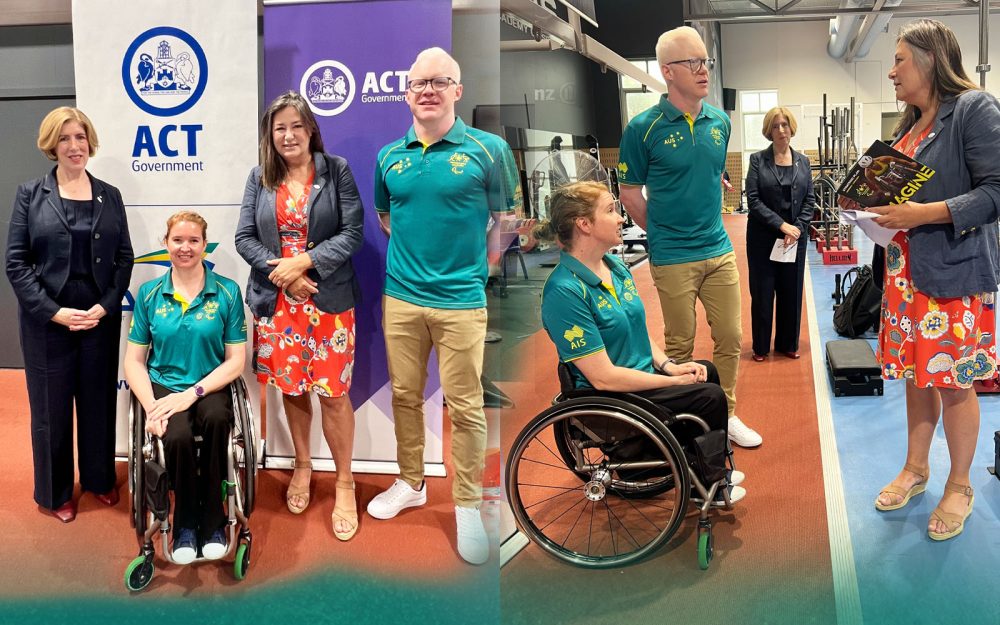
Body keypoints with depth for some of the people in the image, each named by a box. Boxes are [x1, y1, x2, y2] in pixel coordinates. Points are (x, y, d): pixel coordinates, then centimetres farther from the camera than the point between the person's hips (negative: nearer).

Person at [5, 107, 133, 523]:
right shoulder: (30, 194, 0)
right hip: (46, 321, -2)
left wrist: (105, 306, -9)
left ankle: (99, 478, 30)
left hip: (100, 318, 2)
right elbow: (15, 261, -5)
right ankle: (53, 492, 23)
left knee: (99, 401, 11)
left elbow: (124, 256, 5)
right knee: (50, 406, 7)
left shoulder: (109, 196, 7)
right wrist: (54, 311, -14)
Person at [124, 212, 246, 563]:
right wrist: (151, 408, -13)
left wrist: (192, 393, -16)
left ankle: (212, 522, -16)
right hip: (164, 385, 1)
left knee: (217, 419, -36)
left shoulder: (227, 292, 1)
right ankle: (185, 525, -5)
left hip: (210, 387, 0)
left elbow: (236, 361, -1)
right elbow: (134, 361, 5)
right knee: (178, 436, -33)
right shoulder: (149, 294, 6)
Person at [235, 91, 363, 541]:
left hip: (328, 300, -3)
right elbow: (244, 237, 2)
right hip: (276, 300, 3)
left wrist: (304, 261, -18)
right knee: (290, 388, 13)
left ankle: (344, 482, 14)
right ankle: (302, 465, 34)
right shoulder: (260, 177, 5)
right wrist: (283, 273, -13)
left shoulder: (336, 170, -3)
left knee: (332, 393, -1)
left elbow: (353, 233, -8)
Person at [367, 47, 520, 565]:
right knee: (404, 396, 14)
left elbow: (505, 222, 2)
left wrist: (478, 266, 0)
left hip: (461, 300, -4)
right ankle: (410, 483, 32)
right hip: (400, 297, 4)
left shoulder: (488, 149, -5)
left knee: (465, 407, 2)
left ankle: (467, 505, 14)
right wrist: (412, 249, 11)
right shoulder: (389, 156, 7)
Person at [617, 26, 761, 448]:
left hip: (719, 251, 5)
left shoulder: (720, 123, 4)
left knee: (730, 338, 10)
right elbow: (630, 193, -2)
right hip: (673, 259, -5)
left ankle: (726, 415, 27)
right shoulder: (644, 128, -11)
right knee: (680, 346, 7)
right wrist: (662, 234, 5)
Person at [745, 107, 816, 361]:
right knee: (762, 292, 2)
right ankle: (761, 346, 14)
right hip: (763, 237, -3)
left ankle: (788, 343, 20)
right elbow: (753, 199, -10)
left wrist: (797, 228, -9)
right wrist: (781, 225, -16)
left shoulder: (802, 161, 7)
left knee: (791, 291, 8)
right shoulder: (758, 160, -3)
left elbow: (810, 200, 5)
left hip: (795, 237, 3)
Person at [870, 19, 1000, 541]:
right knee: (916, 374, 14)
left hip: (955, 272, -7)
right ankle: (915, 468, 29)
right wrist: (876, 203, 2)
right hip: (907, 270, 7)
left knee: (954, 382, 2)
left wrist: (925, 214, -23)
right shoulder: (910, 123, 13)